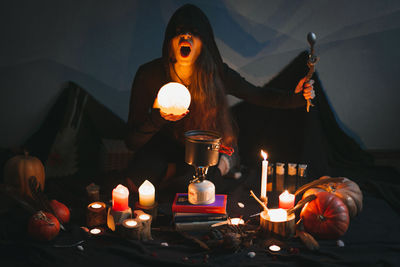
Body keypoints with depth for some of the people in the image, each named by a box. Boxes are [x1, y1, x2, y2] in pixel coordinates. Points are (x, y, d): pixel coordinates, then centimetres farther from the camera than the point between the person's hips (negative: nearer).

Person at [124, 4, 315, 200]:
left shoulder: (217, 74, -17)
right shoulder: (149, 75, -19)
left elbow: (259, 96, 1)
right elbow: (132, 142, -17)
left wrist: (295, 97, -18)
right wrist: (158, 117, -38)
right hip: (167, 147, 1)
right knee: (138, 179, -30)